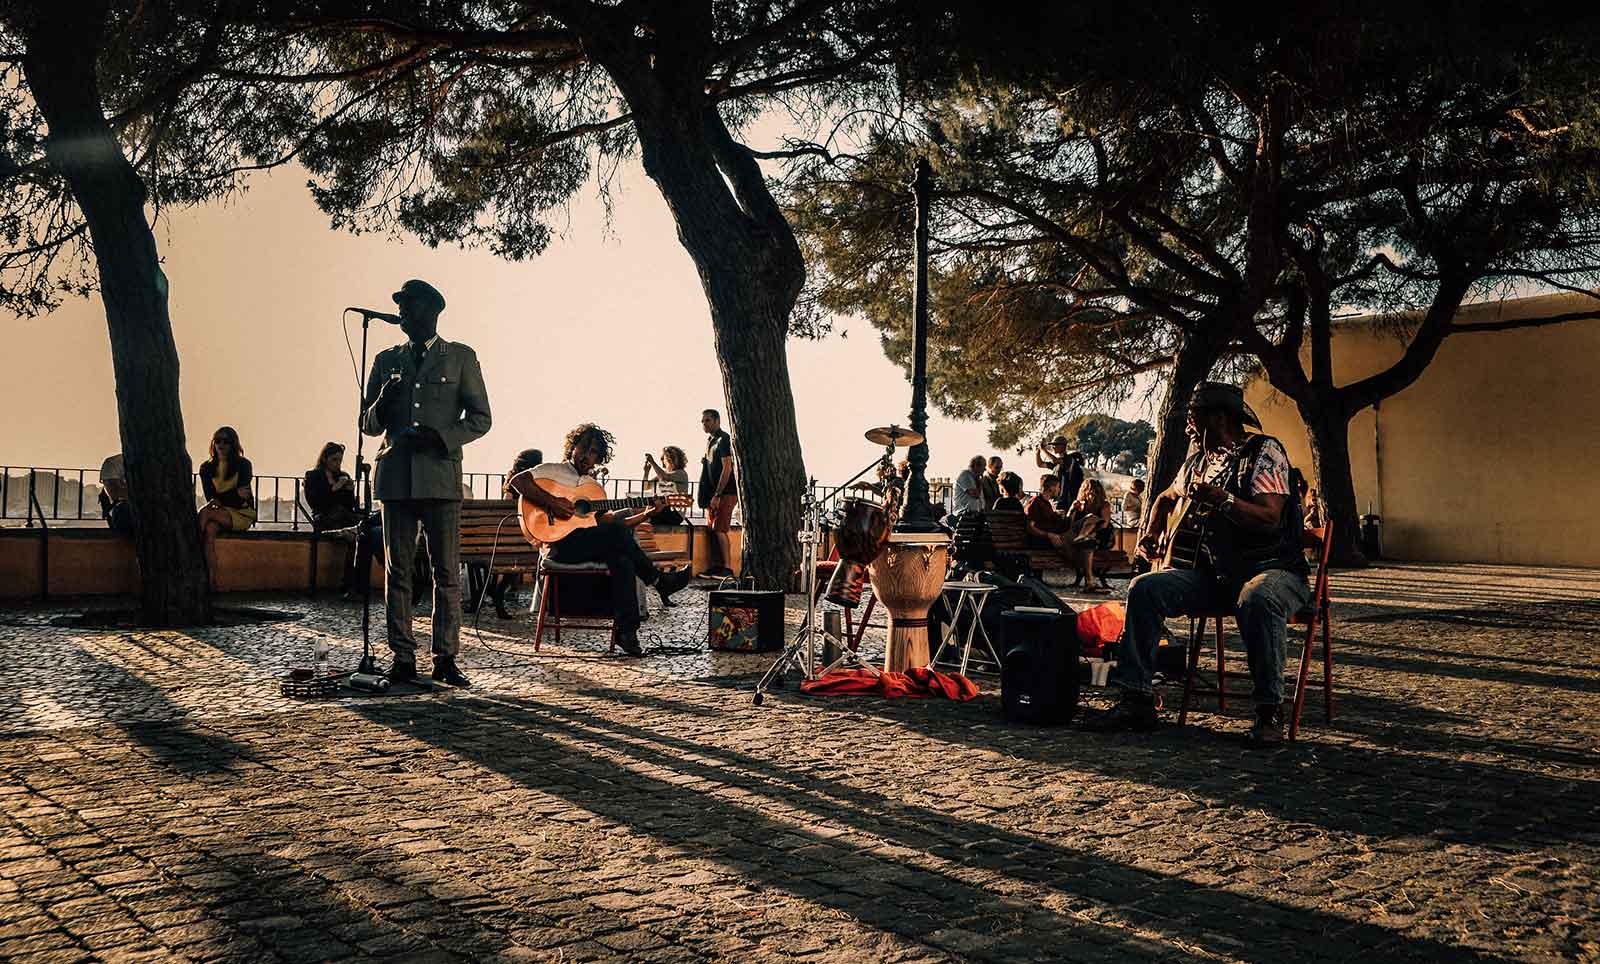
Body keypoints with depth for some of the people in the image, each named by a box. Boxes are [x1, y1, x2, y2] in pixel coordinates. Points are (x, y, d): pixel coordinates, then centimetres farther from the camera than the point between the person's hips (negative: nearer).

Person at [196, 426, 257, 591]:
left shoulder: (243, 465, 3)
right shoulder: (206, 468, 13)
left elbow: (242, 496, -8)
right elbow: (210, 497, 1)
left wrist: (219, 499, -18)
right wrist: (234, 494, -15)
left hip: (241, 514, -3)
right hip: (219, 512, 3)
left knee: (205, 512, -31)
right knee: (210, 529, -34)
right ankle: (211, 580, -45)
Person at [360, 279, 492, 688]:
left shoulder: (460, 357, 8)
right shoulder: (387, 360, 16)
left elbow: (480, 417, 5)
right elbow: (368, 424, 17)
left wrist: (440, 436, -11)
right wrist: (383, 403, -6)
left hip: (440, 475, -3)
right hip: (396, 477, 3)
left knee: (447, 571, -3)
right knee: (397, 571, 3)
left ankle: (446, 659, 2)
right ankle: (403, 659, 7)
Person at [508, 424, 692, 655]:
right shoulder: (554, 471, 8)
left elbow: (611, 522, 20)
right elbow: (516, 481, -9)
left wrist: (646, 514, 8)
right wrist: (551, 502, -18)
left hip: (590, 547, 6)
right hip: (560, 545, -6)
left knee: (621, 559, -26)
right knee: (617, 532, -26)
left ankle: (627, 631, -29)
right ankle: (660, 581, -11)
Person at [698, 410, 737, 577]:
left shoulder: (724, 439, -12)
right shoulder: (710, 440, 17)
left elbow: (727, 469, -18)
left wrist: (717, 495, -20)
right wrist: (705, 461, 10)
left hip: (726, 492, -9)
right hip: (713, 492, 9)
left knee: (719, 529, -13)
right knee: (714, 530, 7)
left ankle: (727, 568, -12)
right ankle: (720, 565, 11)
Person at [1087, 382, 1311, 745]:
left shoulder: (1264, 452, -8)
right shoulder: (1199, 461, 15)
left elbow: (1270, 519, -21)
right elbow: (1166, 498, 34)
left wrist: (1221, 500, -31)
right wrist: (1150, 533, 17)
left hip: (1272, 568, -7)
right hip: (1215, 571, 7)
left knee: (1257, 600, -42)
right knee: (1144, 588, -14)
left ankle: (1270, 711, -27)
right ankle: (1136, 701, -15)